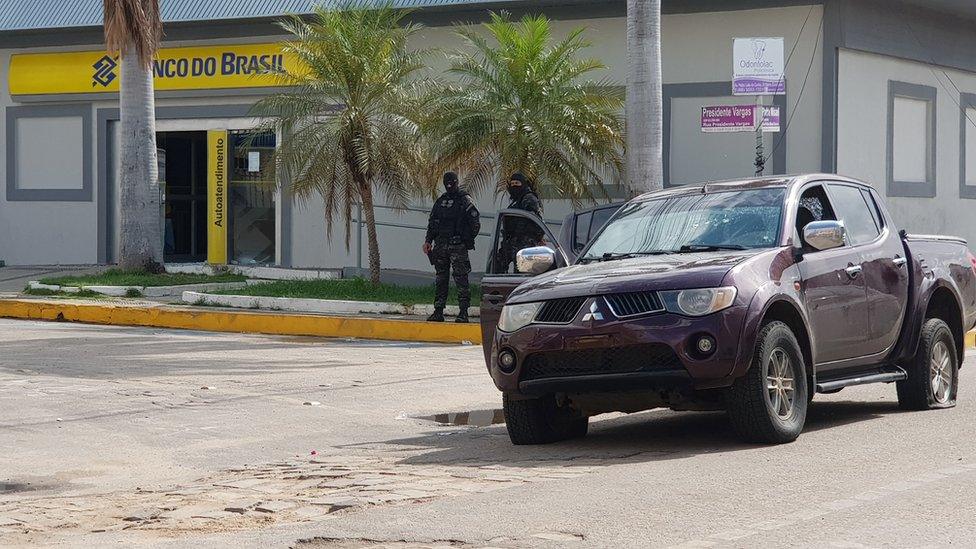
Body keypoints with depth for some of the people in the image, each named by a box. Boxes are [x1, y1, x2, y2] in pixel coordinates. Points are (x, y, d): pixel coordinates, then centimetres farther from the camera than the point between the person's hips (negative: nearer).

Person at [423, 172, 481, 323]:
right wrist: (428, 240, 12)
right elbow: (432, 222, 22)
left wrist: (467, 239, -7)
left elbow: (475, 222, -6)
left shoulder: (465, 200, -1)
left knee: (461, 278, -9)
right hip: (440, 245, 6)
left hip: (458, 246, -6)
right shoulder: (440, 201, 17)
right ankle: (438, 312, 11)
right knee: (441, 278, 8)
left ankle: (463, 312, -10)